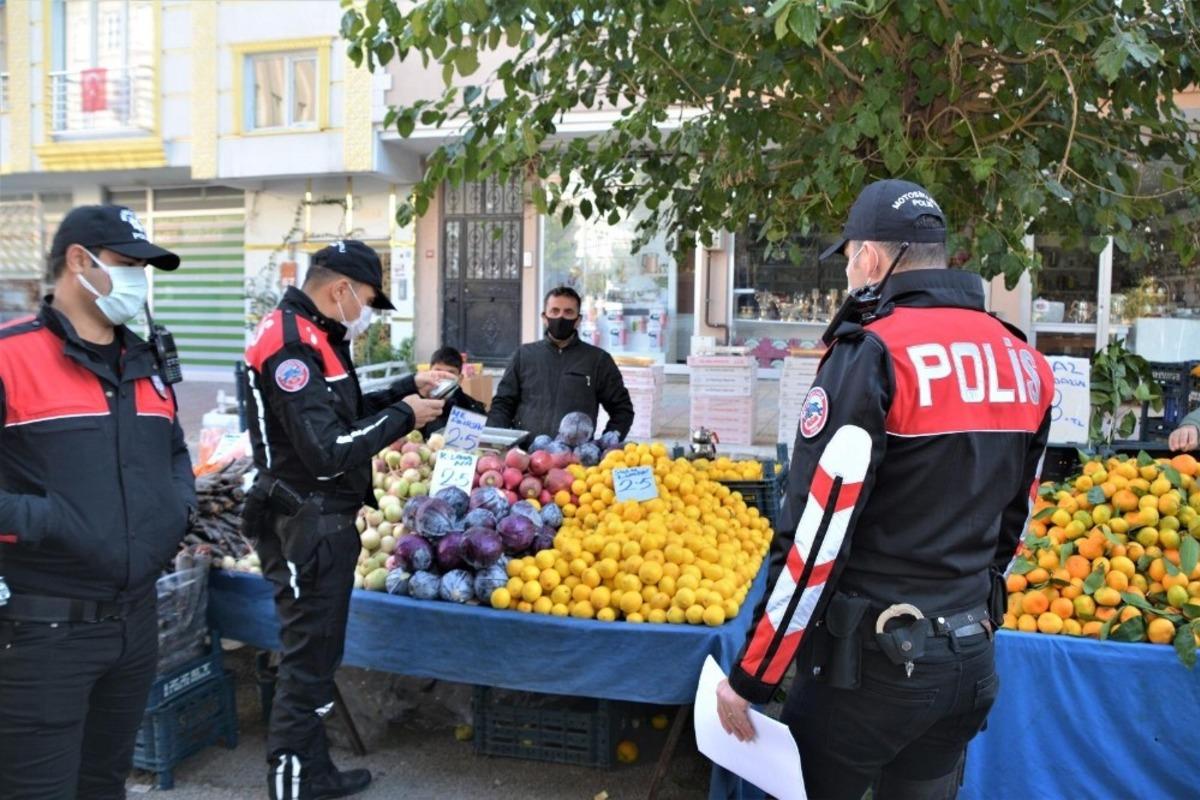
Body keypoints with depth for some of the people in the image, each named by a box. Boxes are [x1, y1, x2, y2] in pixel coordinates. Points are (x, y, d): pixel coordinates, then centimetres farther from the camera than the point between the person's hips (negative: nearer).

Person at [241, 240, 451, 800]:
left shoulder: (309, 336, 12)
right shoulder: (292, 345, -21)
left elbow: (343, 414, 21)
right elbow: (329, 452, -26)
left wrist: (407, 389, 11)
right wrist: (404, 416, -16)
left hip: (321, 523, 11)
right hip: (307, 527, -11)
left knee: (314, 654, 19)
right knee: (308, 661, 0)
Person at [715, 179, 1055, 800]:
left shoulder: (872, 354, -18)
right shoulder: (1022, 360, 5)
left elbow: (814, 539, -20)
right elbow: (1014, 516, 14)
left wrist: (748, 678, -12)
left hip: (875, 660, -7)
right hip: (973, 659, 7)